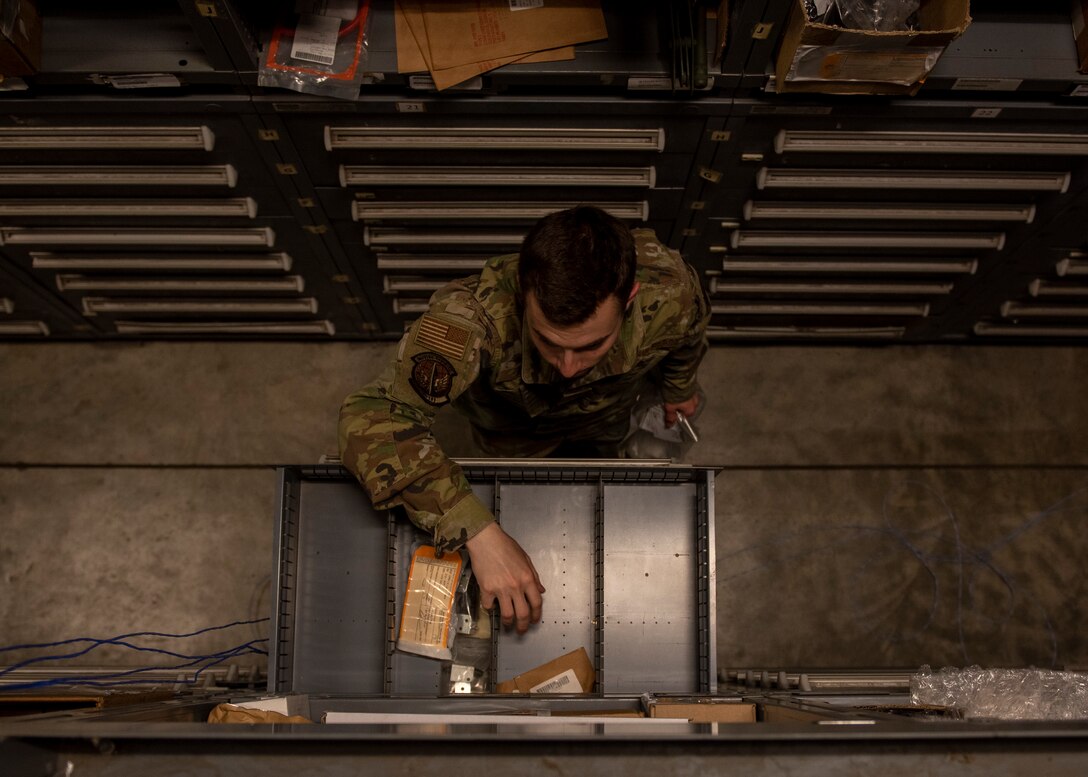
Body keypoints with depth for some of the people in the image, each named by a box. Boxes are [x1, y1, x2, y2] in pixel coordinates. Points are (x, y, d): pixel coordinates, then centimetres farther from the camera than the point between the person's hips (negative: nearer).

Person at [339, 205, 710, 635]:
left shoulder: (670, 294, -42)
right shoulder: (472, 319, -52)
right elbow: (370, 416, -53)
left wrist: (679, 387, 8)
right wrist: (478, 532, -61)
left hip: (605, 415, 2)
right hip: (515, 427, -2)